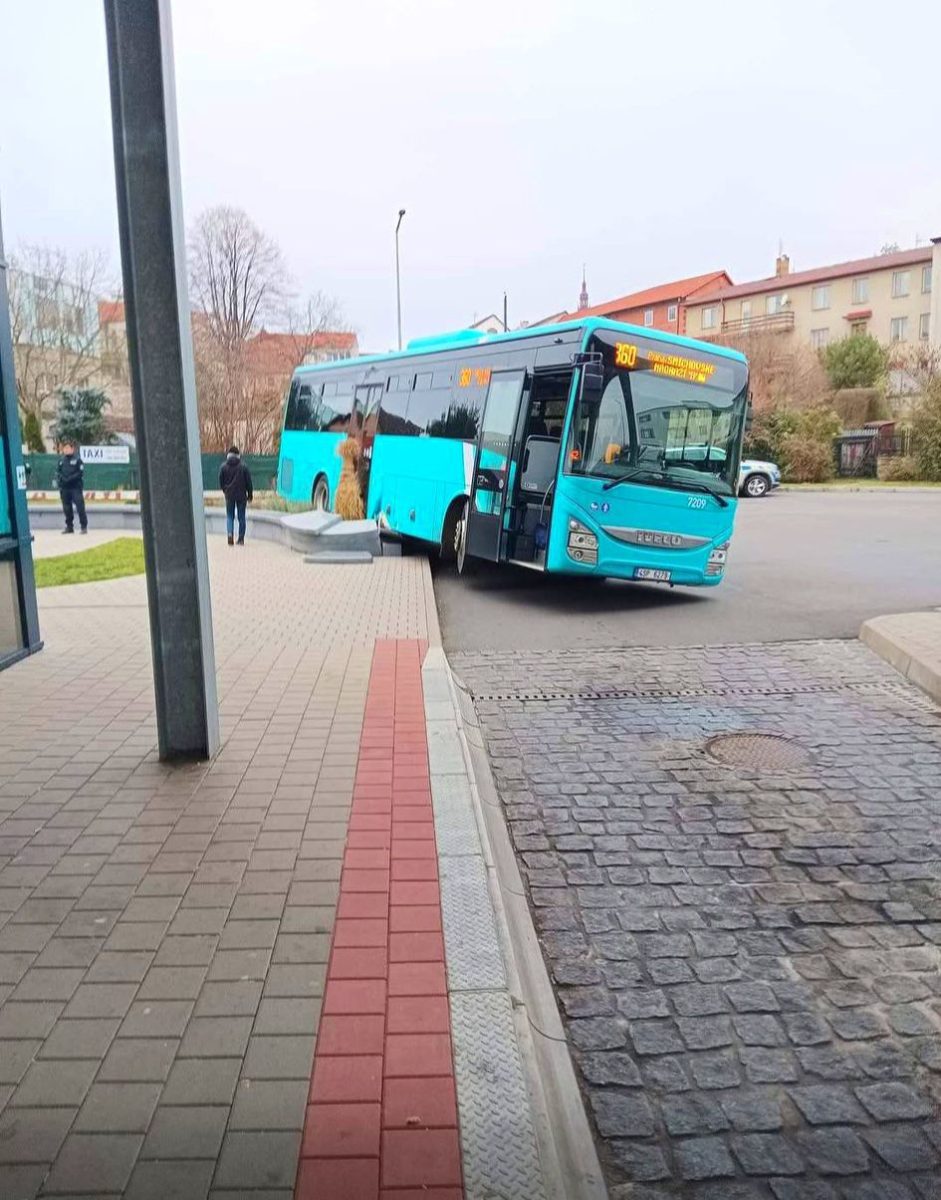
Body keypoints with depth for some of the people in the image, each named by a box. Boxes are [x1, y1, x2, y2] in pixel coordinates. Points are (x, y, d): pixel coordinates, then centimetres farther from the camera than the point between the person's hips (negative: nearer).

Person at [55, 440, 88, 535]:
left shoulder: (77, 459, -2)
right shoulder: (61, 459, 11)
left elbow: (81, 472, -8)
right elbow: (57, 471, 13)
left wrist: (70, 478, -16)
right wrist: (61, 478, -6)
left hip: (76, 487, -5)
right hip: (64, 488, 5)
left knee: (80, 506, -9)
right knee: (67, 508, 9)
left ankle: (83, 526, -4)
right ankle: (69, 526, 19)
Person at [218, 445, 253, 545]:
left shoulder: (223, 466, -2)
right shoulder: (243, 466, -5)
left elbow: (221, 482, 4)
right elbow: (248, 482, -2)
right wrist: (249, 495, 7)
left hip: (229, 495, 1)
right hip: (242, 495, -1)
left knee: (230, 516, 11)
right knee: (241, 517, 8)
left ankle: (230, 533, -12)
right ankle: (241, 539, 9)